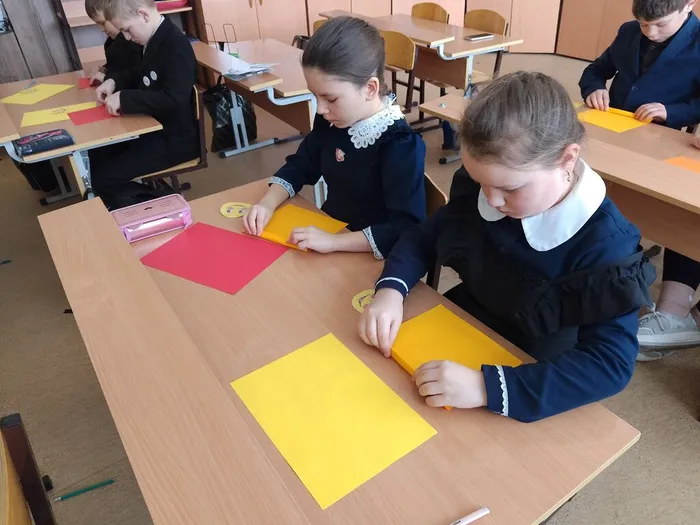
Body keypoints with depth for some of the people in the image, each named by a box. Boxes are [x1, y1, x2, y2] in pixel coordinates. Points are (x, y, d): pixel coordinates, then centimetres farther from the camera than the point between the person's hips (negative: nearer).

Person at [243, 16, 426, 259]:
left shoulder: (400, 145, -24)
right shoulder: (330, 120, -3)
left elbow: (408, 229, -29)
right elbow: (300, 166, 10)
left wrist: (333, 241, -34)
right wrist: (268, 203, -7)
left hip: (371, 259, -6)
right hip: (328, 230, 6)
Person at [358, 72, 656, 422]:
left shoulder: (604, 242, -24)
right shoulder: (477, 189, -11)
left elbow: (611, 364, -29)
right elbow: (423, 238, 1)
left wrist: (487, 386, -40)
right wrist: (390, 289, -20)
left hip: (533, 379, -4)